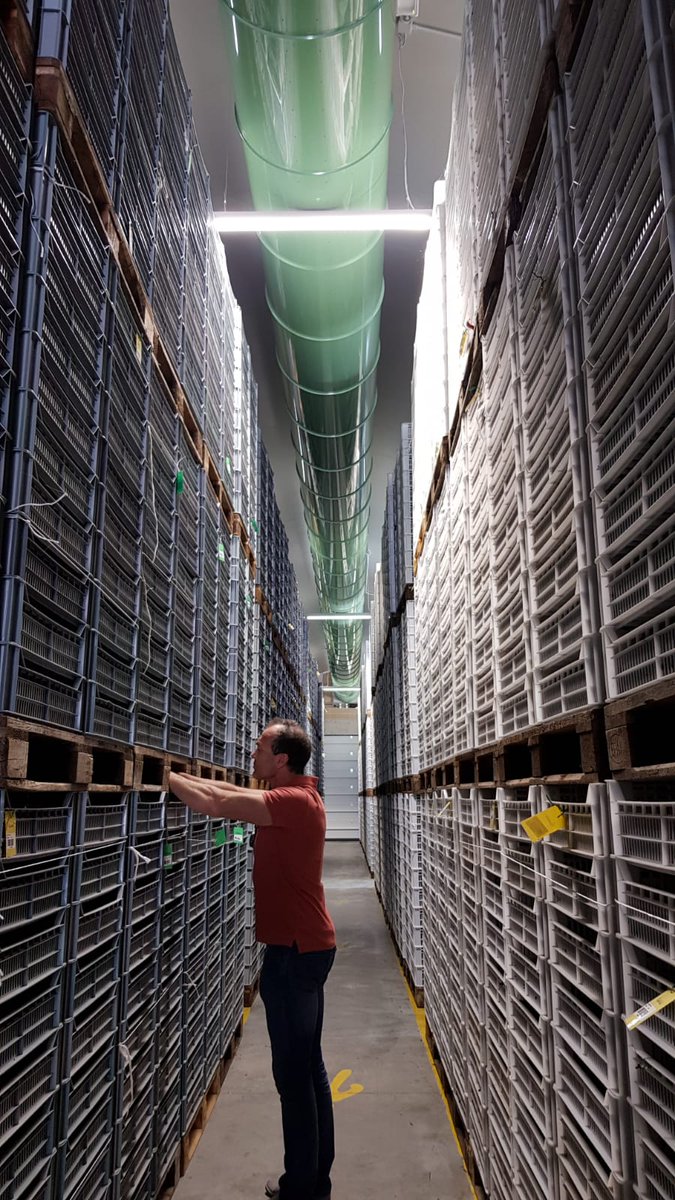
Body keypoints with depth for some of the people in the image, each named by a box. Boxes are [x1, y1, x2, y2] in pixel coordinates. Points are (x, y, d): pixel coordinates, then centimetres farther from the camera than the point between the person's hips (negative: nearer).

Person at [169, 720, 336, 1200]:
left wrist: (165, 777, -15)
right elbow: (227, 791, 13)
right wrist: (179, 775, 8)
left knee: (294, 1071, 0)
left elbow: (218, 804, -27)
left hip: (296, 950, -10)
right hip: (306, 945, 10)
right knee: (308, 1065, 17)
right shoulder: (293, 796, 10)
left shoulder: (294, 800, -20)